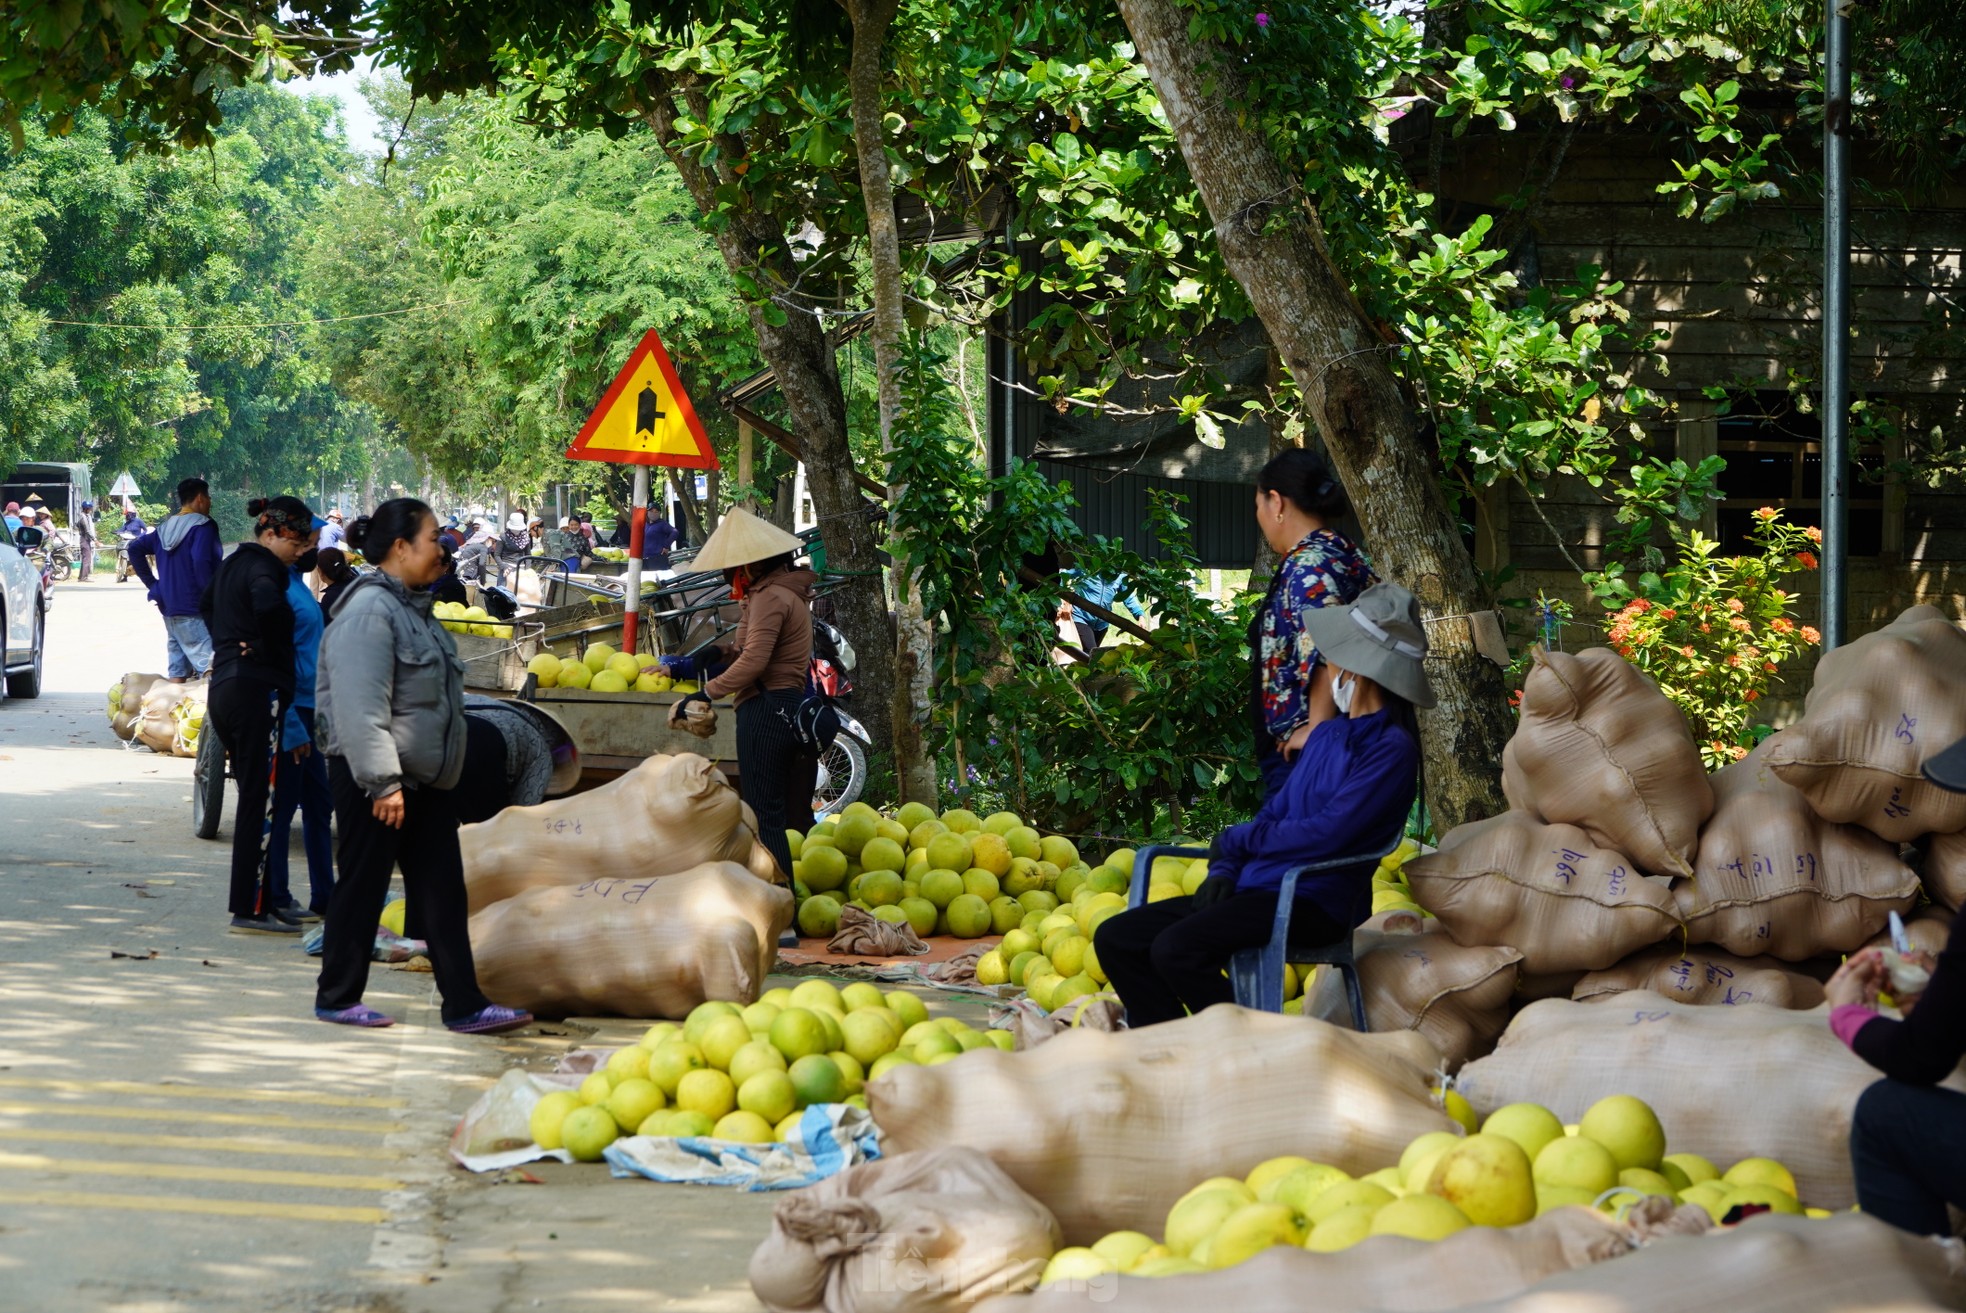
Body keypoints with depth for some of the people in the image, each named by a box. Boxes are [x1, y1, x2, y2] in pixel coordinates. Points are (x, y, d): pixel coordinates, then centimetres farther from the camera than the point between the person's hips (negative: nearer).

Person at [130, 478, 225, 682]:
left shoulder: (165, 528, 14)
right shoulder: (203, 526, -11)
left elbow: (136, 548, 19)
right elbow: (201, 562, -24)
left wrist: (152, 583, 17)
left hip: (169, 609, 8)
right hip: (194, 611, -8)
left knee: (177, 673, 11)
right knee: (210, 668, -13)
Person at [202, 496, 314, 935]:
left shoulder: (232, 563, 17)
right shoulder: (264, 567, -12)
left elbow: (207, 606, 37)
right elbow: (268, 606, -34)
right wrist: (272, 650, -16)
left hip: (224, 685, 10)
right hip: (256, 690, -10)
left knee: (254, 799, 15)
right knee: (259, 803, -7)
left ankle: (261, 902, 19)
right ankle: (249, 910, -7)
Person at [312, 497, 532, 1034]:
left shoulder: (413, 606, 14)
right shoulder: (370, 611, -18)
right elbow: (361, 708, -24)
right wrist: (382, 783, -26)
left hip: (424, 779, 10)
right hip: (373, 780, -10)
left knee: (442, 891, 7)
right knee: (361, 887, 1)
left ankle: (464, 1004, 8)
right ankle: (337, 998, 14)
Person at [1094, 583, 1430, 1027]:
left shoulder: (1392, 749, -9)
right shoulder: (1327, 735, 20)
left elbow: (1328, 833, -18)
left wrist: (1237, 841, -7)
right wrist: (1223, 871, 1)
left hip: (1315, 902, -9)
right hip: (1255, 890, 9)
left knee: (1176, 948, -30)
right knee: (1116, 939, -3)